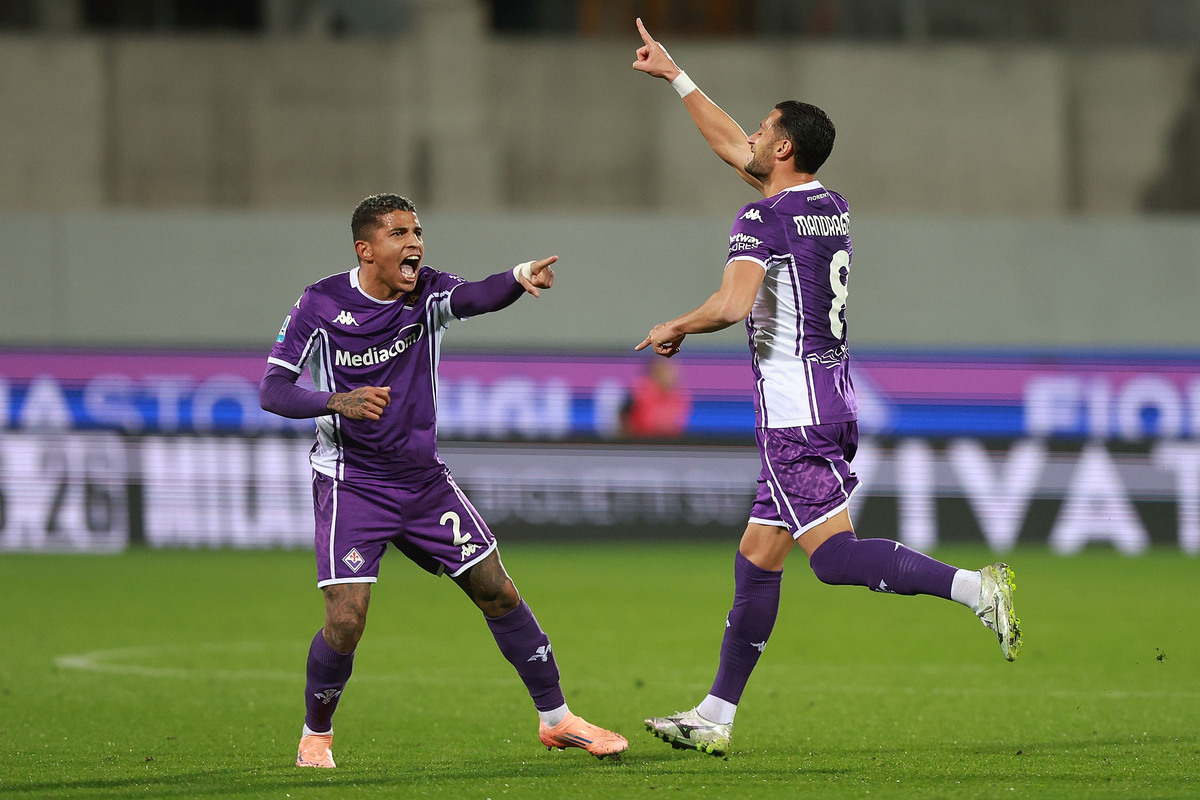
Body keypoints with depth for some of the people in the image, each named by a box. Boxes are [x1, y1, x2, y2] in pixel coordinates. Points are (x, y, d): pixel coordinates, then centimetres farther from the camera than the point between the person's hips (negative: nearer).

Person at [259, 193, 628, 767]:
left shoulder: (427, 293, -5)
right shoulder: (321, 305, -11)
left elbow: (476, 297, -27)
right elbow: (271, 390, -13)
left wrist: (518, 278, -50)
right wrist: (337, 402, -32)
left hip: (422, 478, 4)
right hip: (350, 484, -4)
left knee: (496, 590, 3)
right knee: (346, 619, -15)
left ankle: (555, 719, 18)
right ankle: (315, 735, 11)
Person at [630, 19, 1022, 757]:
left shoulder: (763, 216, -10)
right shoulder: (832, 208, 15)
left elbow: (733, 303, -26)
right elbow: (733, 147, 28)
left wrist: (675, 329, -6)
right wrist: (673, 75, 35)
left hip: (794, 409, -9)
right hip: (834, 399, 9)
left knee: (832, 553, -16)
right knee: (757, 556, 12)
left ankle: (975, 587, -30)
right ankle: (717, 717, 15)